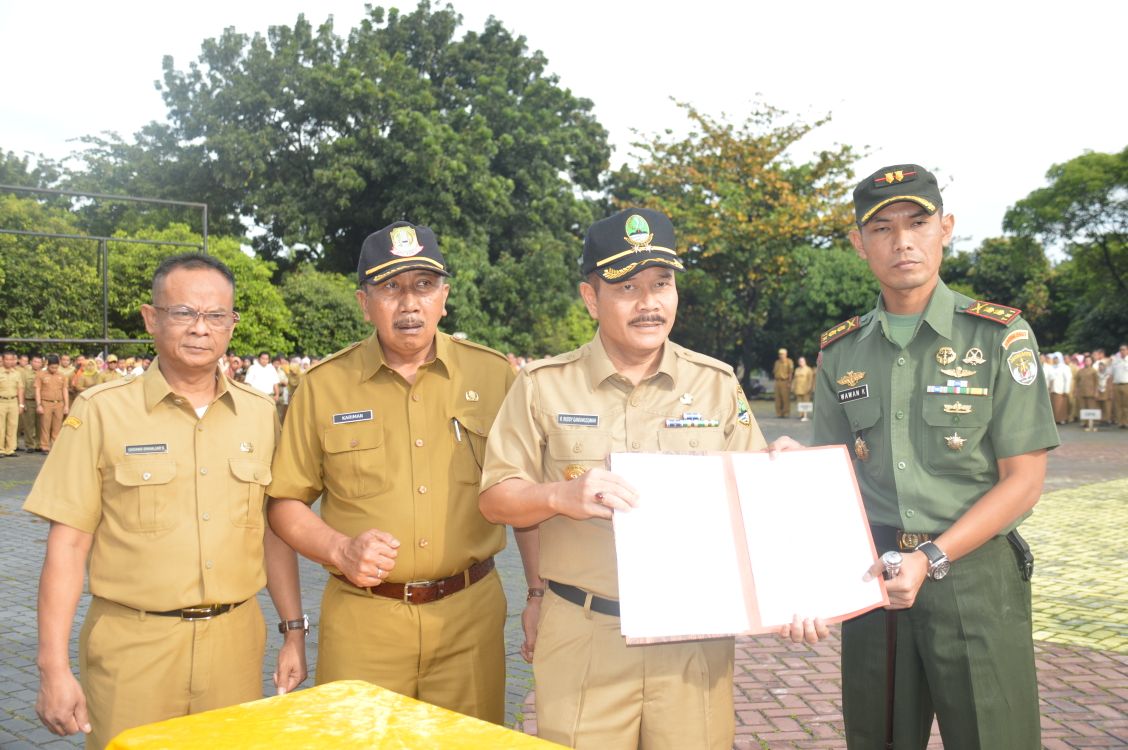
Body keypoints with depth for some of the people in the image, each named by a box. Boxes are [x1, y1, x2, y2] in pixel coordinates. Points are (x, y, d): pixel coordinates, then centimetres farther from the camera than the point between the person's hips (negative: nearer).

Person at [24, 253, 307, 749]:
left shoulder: (259, 415, 4)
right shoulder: (102, 412, -6)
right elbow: (68, 543, -6)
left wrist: (294, 630, 9)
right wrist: (53, 667, -10)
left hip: (236, 643, 3)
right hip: (133, 645, -3)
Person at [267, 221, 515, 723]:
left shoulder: (492, 375, 2)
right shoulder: (324, 385, 0)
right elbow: (285, 503, 5)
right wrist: (340, 550, -11)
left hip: (471, 612, 1)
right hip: (361, 619, -1)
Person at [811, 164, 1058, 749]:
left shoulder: (1000, 337, -5)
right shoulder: (841, 350, 6)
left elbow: (1022, 480, -7)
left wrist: (931, 560, -16)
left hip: (975, 576, -3)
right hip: (872, 575, 3)